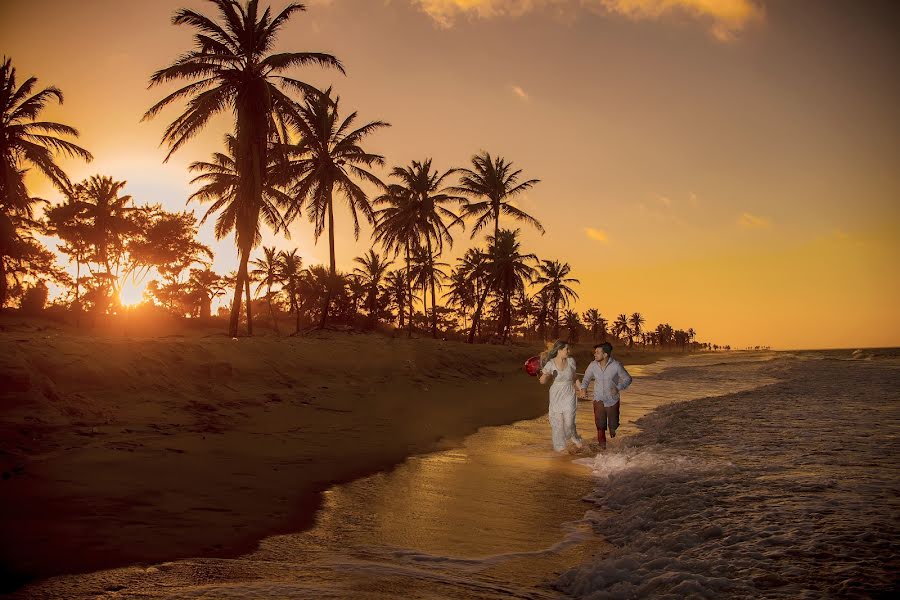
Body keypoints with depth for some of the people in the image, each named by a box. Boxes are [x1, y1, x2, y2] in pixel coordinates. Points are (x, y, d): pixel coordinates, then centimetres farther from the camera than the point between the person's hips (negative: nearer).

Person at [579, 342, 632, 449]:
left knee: (613, 424, 11)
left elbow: (628, 379, -8)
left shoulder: (616, 365, -19)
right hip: (599, 400, 1)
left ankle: (612, 428, 48)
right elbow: (586, 378, 5)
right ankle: (602, 444, 26)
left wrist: (618, 388, -25)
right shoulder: (593, 365, -11)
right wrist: (583, 388, -16)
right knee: (600, 424, 2)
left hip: (612, 400, -1)